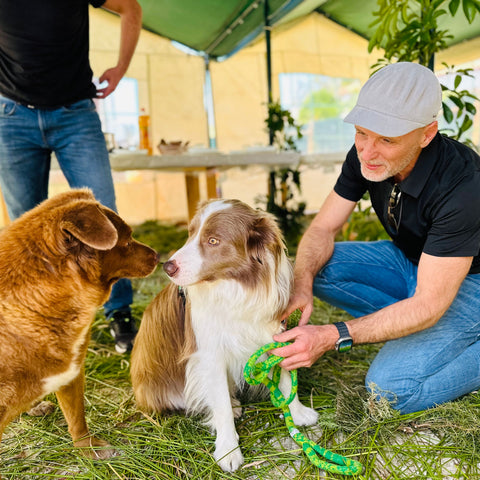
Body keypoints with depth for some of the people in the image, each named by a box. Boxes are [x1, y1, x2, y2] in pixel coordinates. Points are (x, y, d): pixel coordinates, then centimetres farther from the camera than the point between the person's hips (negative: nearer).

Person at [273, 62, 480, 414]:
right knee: (317, 267, -13)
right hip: (410, 260, 7)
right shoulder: (365, 156, -15)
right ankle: (411, 330, -1)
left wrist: (332, 337, -39)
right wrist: (302, 285, -30)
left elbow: (429, 303, -33)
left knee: (392, 389, -22)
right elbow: (323, 229, -9)